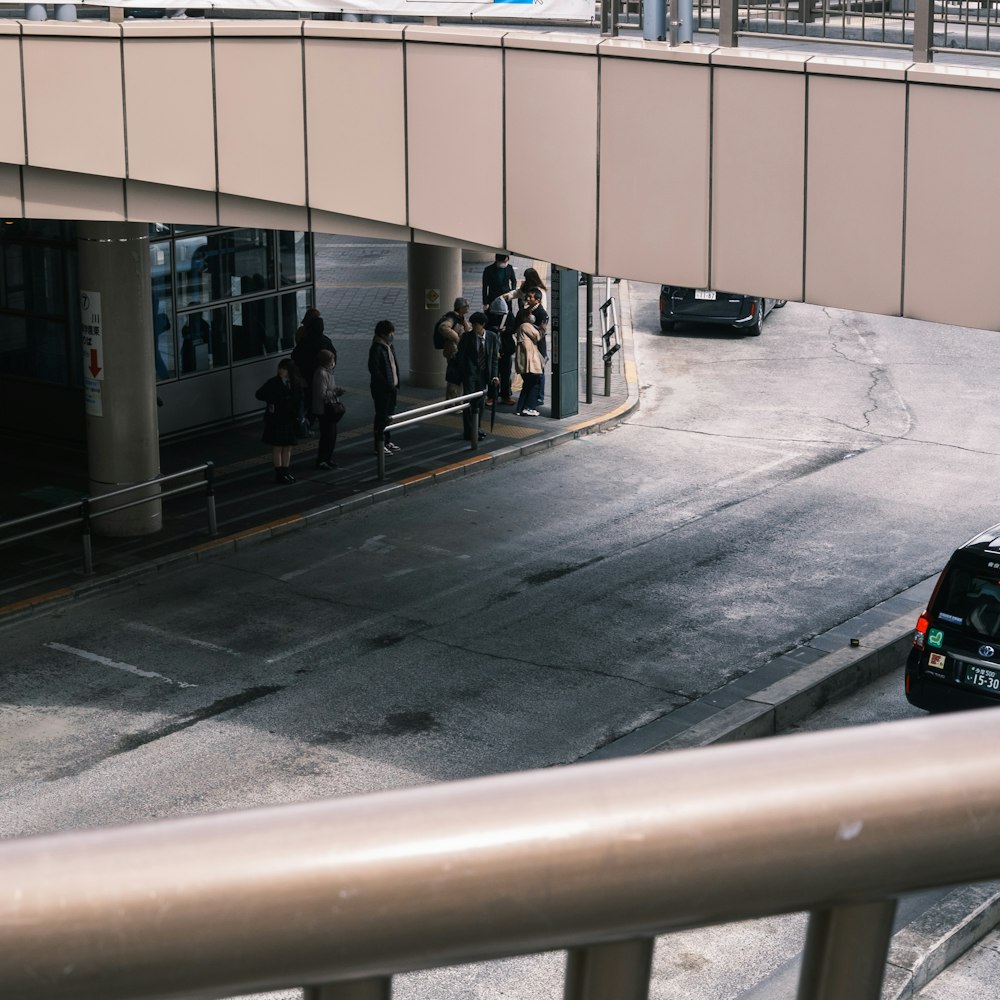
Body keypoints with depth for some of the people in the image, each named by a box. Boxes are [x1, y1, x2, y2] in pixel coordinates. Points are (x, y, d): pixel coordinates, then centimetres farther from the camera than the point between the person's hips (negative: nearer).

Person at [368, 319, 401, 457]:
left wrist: (396, 384, 11)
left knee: (389, 415, 15)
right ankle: (379, 446, 4)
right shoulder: (376, 349, -17)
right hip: (381, 389, -9)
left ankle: (387, 441, 26)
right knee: (381, 416, -3)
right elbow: (375, 371, -21)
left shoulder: (389, 347, 12)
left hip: (391, 387, 9)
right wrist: (389, 386, -20)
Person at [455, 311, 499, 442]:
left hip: (484, 374, 3)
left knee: (479, 402, 11)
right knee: (468, 402, -7)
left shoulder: (492, 337, -1)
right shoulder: (467, 337, -7)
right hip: (470, 373, -3)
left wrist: (494, 375, -4)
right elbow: (460, 356, -1)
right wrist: (464, 373, -5)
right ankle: (469, 432, -4)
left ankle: (477, 428, 25)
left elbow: (494, 357, 2)